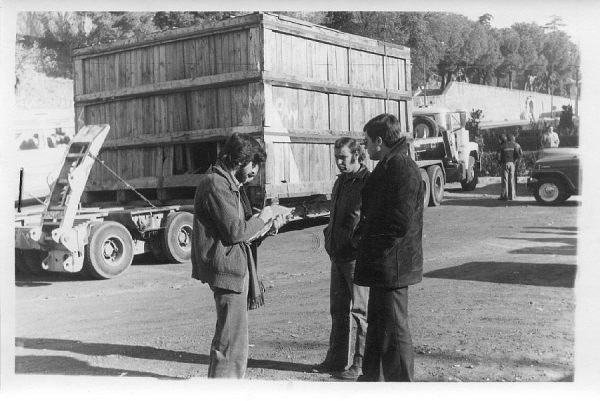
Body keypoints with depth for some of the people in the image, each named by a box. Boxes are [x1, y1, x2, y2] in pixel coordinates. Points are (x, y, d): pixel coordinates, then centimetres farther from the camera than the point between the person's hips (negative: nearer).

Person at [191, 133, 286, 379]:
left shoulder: (231, 184, 18)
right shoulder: (215, 184, -16)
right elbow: (235, 231, -22)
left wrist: (269, 224, 4)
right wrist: (261, 218, -7)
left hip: (236, 265, 11)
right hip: (227, 267, -11)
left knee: (228, 335, 20)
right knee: (233, 340, -7)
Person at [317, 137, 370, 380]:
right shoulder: (341, 182, 16)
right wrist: (330, 236, 15)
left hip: (358, 256, -8)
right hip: (338, 255, 9)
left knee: (361, 311, 0)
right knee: (338, 310, 14)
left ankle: (361, 363, 8)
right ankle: (336, 359, 25)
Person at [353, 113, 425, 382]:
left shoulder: (402, 168, -17)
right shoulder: (388, 166, 15)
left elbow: (400, 222, -23)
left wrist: (364, 230, -13)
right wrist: (365, 229, 7)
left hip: (391, 265, -11)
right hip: (382, 266, 11)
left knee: (394, 329, -2)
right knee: (377, 323, 20)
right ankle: (372, 377, 34)